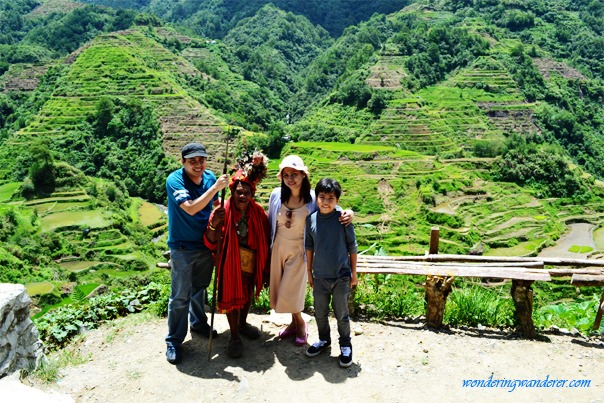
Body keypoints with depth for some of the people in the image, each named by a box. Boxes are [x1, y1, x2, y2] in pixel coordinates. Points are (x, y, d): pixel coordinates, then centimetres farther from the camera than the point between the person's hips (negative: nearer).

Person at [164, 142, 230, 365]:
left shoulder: (210, 177, -4)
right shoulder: (175, 180, -20)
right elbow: (191, 208, -32)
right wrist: (215, 187, -33)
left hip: (206, 244, 5)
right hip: (183, 248, -5)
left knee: (200, 288, 23)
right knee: (180, 296, 2)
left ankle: (198, 323, 44)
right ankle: (173, 341, 17)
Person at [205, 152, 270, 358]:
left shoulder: (258, 212, -9)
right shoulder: (223, 212, -19)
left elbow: (265, 241, 0)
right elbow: (210, 243, -19)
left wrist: (265, 267, 4)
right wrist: (213, 224, -38)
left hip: (251, 263, 4)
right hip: (230, 263, -4)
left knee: (248, 294, 21)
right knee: (231, 296, 7)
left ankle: (243, 323, 48)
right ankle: (234, 337, 26)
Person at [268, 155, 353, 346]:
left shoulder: (313, 198, -16)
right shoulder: (276, 195, -8)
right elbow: (270, 222, 5)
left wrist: (349, 213, -32)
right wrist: (268, 246, 11)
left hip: (299, 250, -4)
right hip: (279, 248, 4)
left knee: (289, 292, 0)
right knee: (280, 291, 14)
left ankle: (301, 324, 29)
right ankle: (295, 323, 38)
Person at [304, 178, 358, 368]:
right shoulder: (311, 219, -5)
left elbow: (352, 247, -5)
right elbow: (309, 247, 6)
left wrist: (354, 273, -1)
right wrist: (309, 272, 9)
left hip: (341, 276, -3)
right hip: (320, 277, 3)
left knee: (341, 314, 11)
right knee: (320, 313, 17)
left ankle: (346, 345, 32)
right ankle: (324, 340, 41)